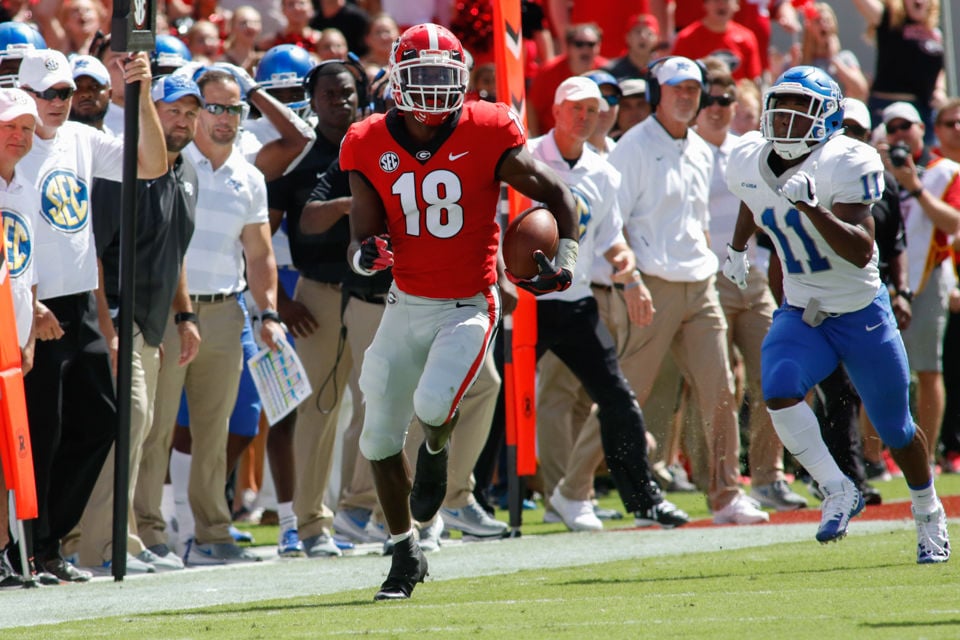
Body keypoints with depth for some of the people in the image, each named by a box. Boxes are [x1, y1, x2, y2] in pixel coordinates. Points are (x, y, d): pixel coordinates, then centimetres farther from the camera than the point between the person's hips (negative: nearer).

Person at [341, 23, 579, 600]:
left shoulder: (487, 137, -10)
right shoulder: (372, 147, -3)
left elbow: (557, 194, -1)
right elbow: (362, 238, -2)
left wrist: (567, 256, -14)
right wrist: (366, 255, -25)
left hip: (468, 307, -3)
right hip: (406, 307, 3)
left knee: (433, 405, -27)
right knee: (380, 437, 4)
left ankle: (435, 452, 12)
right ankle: (406, 554, 22)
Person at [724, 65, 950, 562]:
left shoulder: (845, 166, -22)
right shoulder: (750, 164, -5)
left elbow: (861, 252, -31)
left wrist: (812, 208, -41)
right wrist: (738, 246, 29)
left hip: (861, 315, -3)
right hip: (801, 314, 4)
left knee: (895, 429, 10)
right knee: (779, 391, -27)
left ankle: (928, 514, 36)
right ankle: (838, 492, -10)